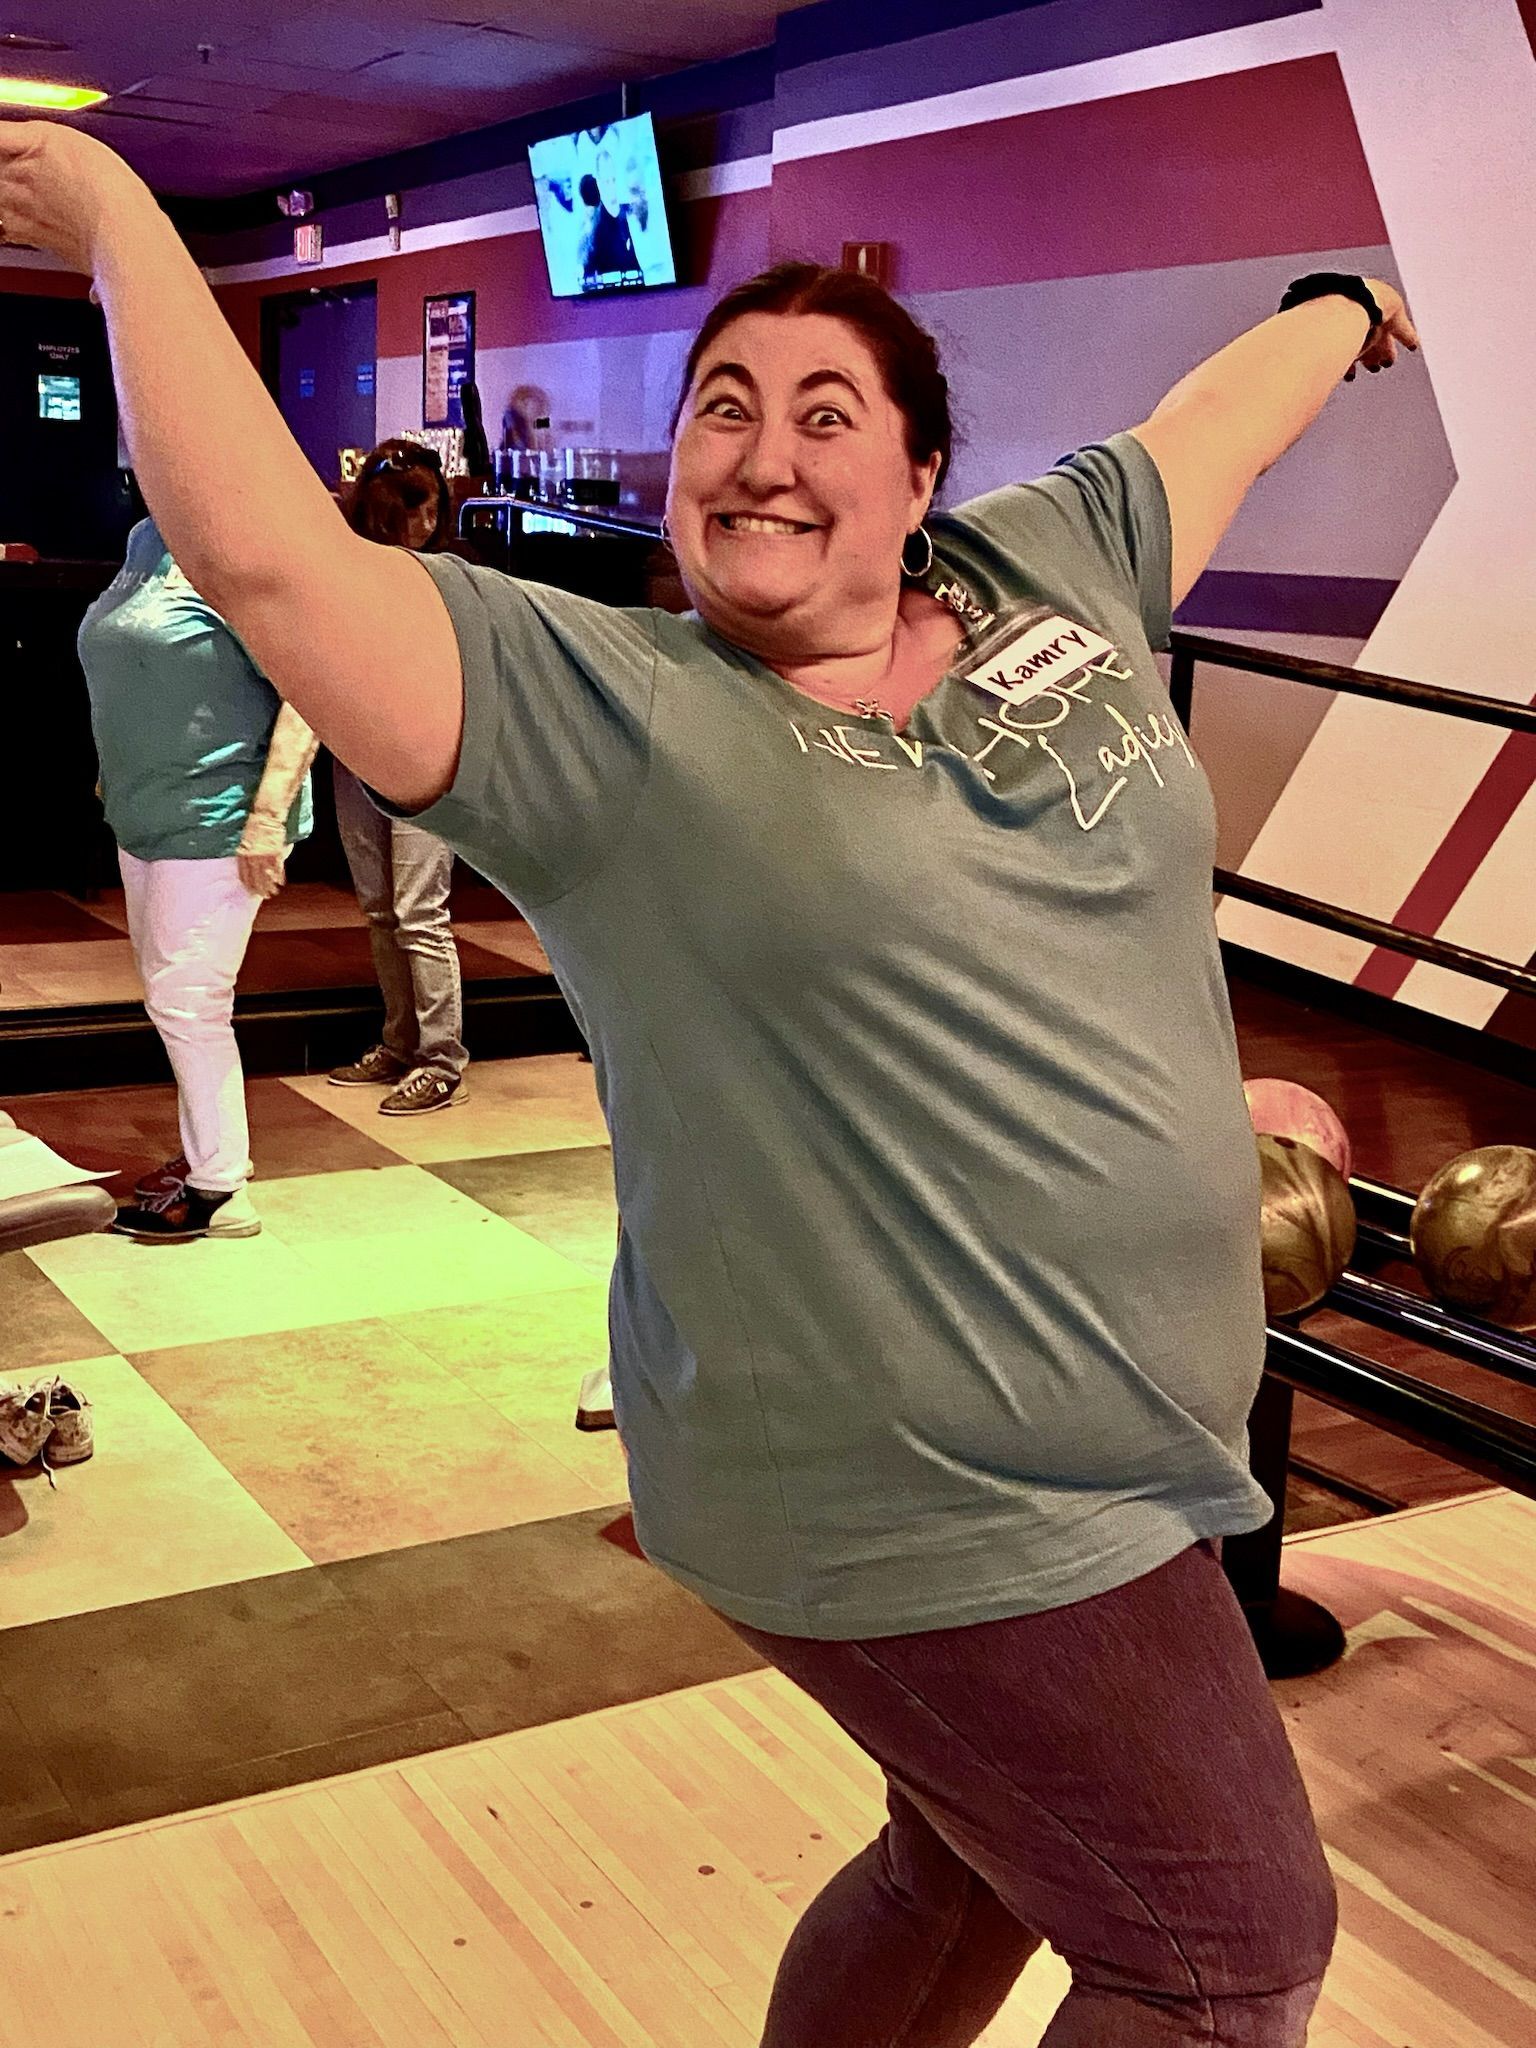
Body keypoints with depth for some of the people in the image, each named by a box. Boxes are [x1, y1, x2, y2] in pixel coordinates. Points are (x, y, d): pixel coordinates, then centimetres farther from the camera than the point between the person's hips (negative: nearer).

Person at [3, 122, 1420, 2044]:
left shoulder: (1049, 572, 4)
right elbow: (265, 549, -20)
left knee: (972, 1871, 25)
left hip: (1112, 1452, 7)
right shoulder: (599, 714, -12)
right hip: (931, 1509, -7)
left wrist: (1344, 306, 39)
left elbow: (1217, 415, 22)